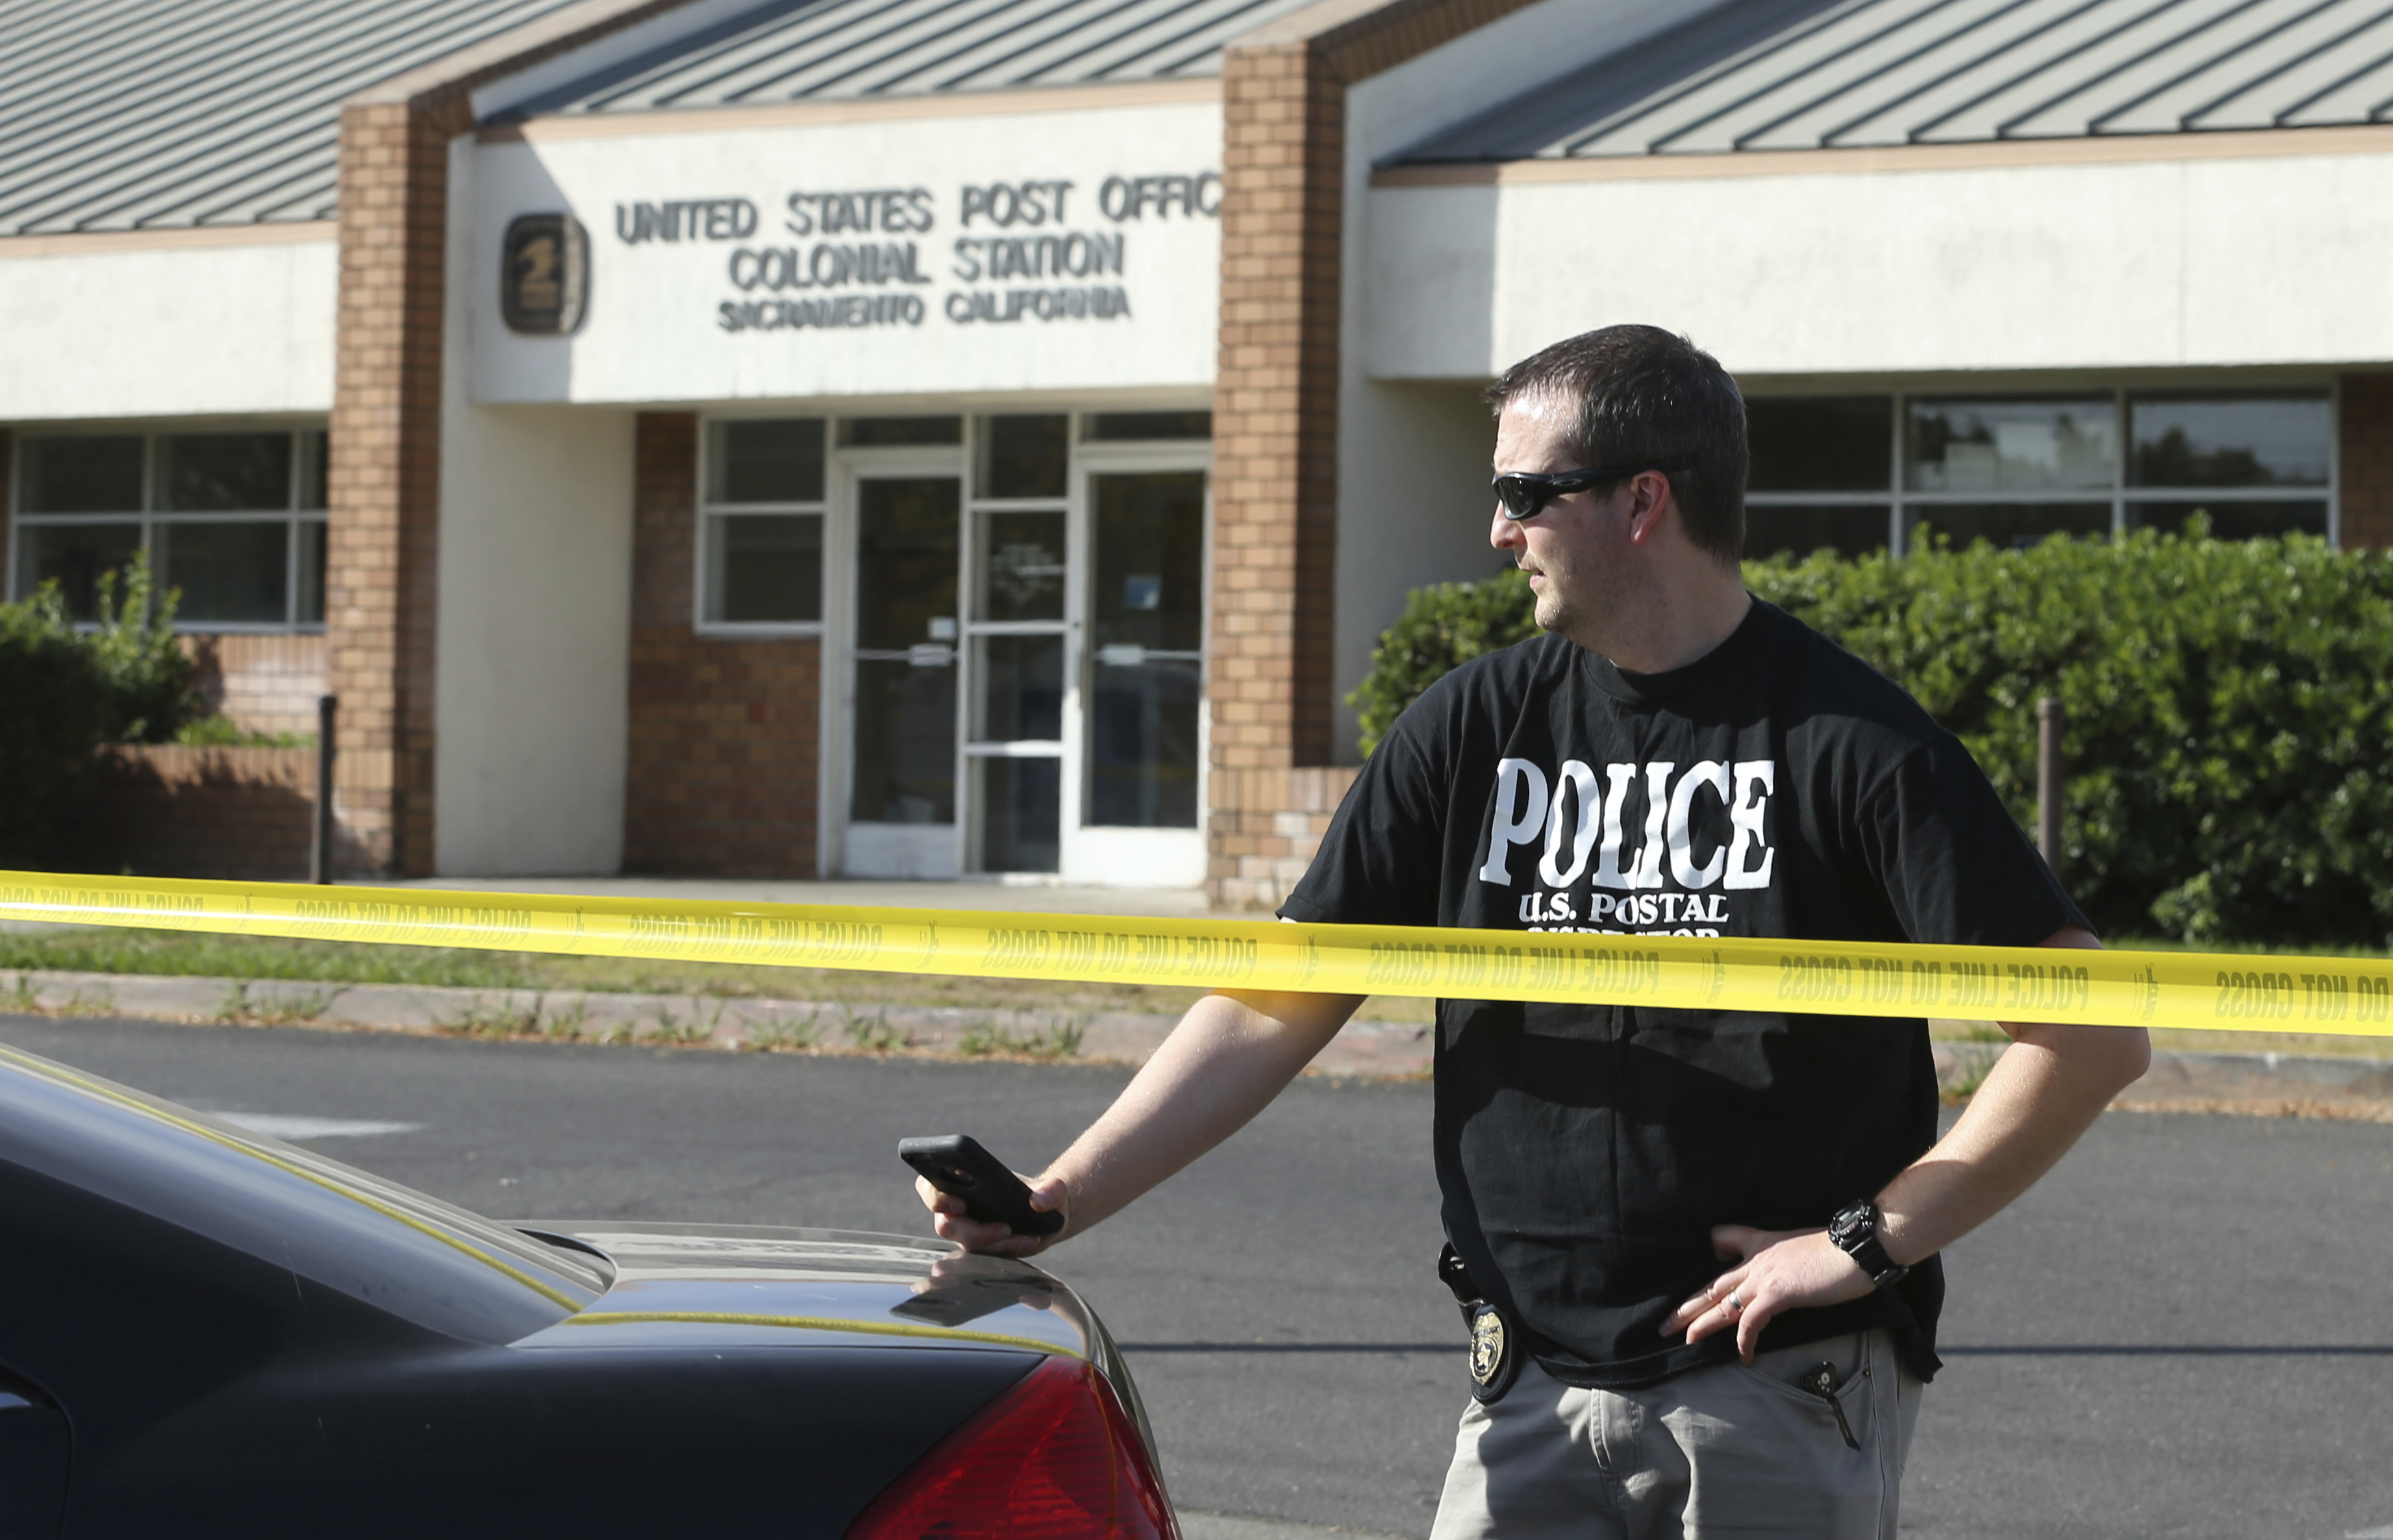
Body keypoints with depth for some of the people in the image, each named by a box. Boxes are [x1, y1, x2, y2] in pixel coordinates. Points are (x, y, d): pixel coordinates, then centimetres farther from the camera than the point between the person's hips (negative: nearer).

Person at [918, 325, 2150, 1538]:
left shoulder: (1853, 742, -8)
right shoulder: (1475, 729, 6)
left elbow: (2090, 1037, -11)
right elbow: (1273, 1013, 7)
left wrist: (1869, 1240, -12)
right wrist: (1061, 1198, -3)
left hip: (1782, 1397, -4)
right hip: (1531, 1396, 4)